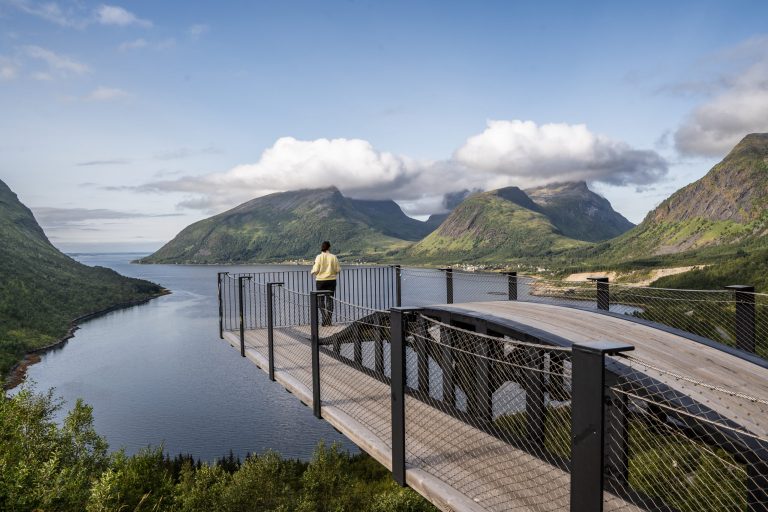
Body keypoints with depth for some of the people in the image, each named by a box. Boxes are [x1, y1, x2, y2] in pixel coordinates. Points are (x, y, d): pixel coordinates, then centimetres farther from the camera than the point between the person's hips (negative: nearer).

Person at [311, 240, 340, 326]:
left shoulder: (319, 257, -8)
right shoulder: (333, 257, -3)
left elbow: (316, 270, -11)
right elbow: (338, 269, -1)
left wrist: (313, 272, 12)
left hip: (320, 281, -2)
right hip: (331, 280, 2)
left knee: (320, 300, 8)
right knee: (329, 300, 8)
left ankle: (325, 316, -7)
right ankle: (328, 320, 7)